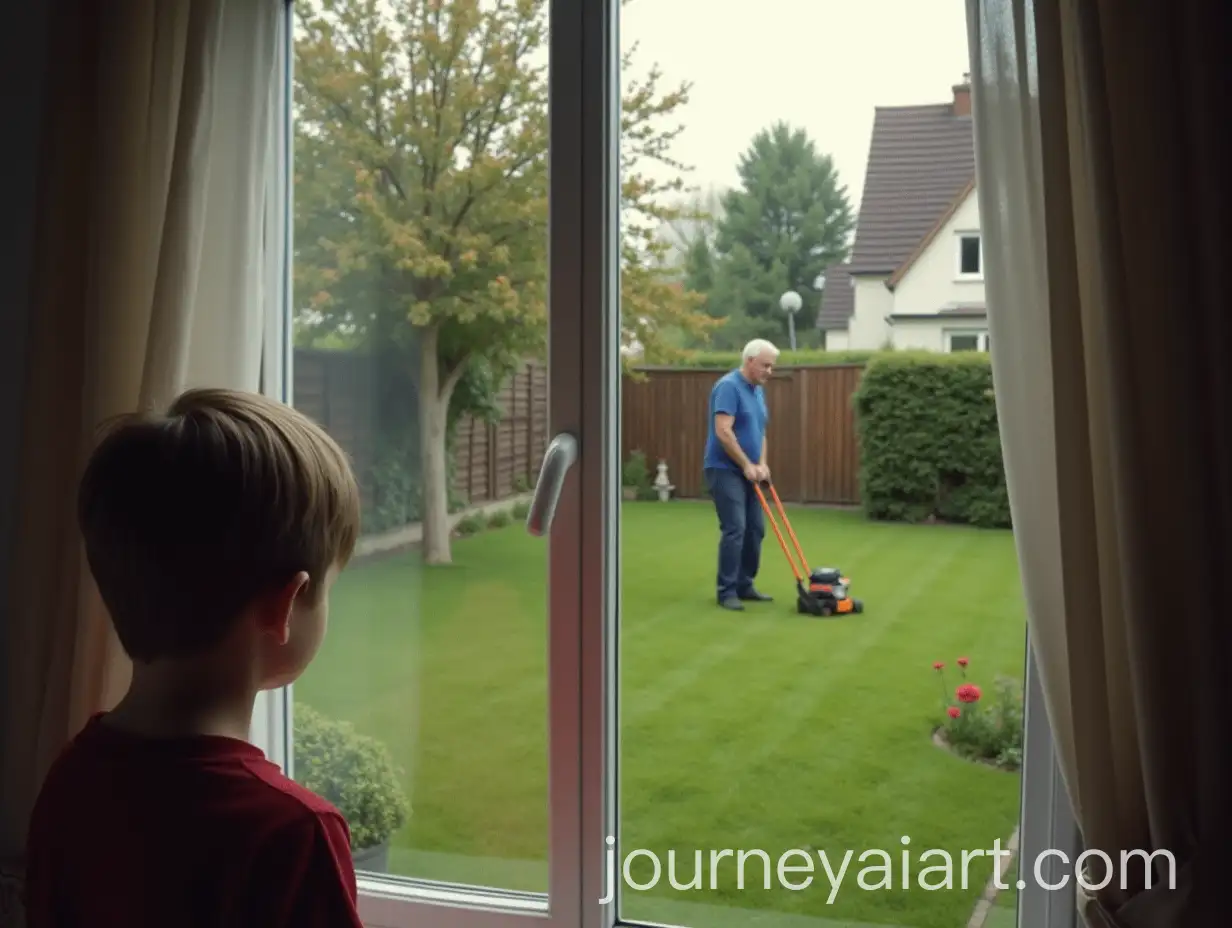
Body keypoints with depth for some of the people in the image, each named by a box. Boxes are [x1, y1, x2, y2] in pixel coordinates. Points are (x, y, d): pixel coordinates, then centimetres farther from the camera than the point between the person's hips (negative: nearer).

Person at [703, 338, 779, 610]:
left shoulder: (758, 391, 14)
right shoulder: (729, 386, -16)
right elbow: (723, 432, -23)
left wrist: (761, 464, 3)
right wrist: (747, 465, -18)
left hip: (747, 472, 9)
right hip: (725, 470, -9)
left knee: (755, 529, 8)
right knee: (734, 529, -13)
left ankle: (745, 585, 18)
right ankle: (727, 591, -6)